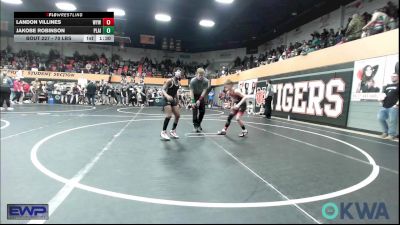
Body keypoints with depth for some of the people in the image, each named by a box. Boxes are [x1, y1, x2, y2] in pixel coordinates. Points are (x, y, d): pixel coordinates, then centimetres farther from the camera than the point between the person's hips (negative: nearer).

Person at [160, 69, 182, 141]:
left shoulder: (179, 83, 8)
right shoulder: (170, 80, -13)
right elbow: (163, 90, -17)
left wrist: (177, 101, 23)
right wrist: (167, 96, -36)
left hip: (173, 100, 8)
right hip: (167, 99, -8)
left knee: (178, 115, 6)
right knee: (169, 116, -19)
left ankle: (173, 131, 22)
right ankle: (163, 132, -5)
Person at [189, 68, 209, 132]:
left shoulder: (206, 81, -20)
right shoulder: (193, 81, -24)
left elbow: (204, 91, -19)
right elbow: (191, 91, -21)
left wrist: (199, 100, -27)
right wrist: (193, 102, -28)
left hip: (201, 96, 3)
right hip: (194, 96, -2)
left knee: (202, 111, 2)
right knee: (195, 111, -10)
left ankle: (199, 124, 22)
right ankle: (196, 126, -5)